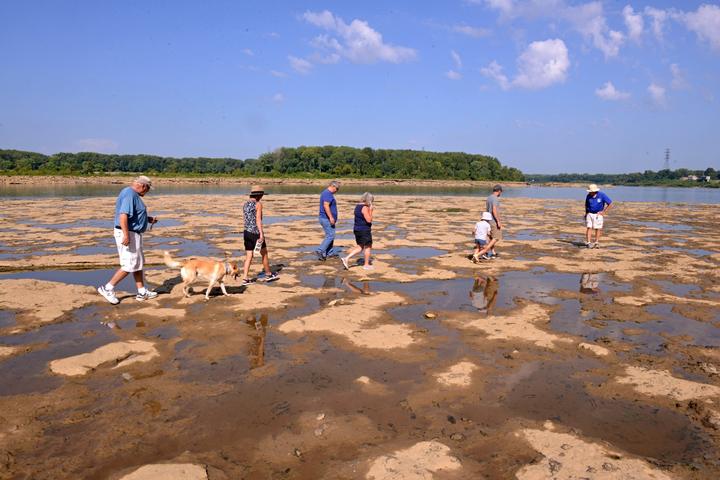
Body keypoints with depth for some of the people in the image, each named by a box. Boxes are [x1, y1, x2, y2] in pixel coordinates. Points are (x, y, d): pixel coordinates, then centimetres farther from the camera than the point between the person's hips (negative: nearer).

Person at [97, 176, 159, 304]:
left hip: (133, 234, 11)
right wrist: (126, 235, -32)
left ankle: (142, 292, 18)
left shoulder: (133, 194, 15)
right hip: (128, 234, -11)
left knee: (138, 263, 13)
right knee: (130, 265, -6)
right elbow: (123, 215, -28)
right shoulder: (130, 194, -18)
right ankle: (107, 288, 3)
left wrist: (148, 219, 19)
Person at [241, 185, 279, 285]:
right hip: (256, 233, -6)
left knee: (249, 256, 8)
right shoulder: (258, 204, -11)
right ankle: (268, 275, 25)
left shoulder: (245, 204, 11)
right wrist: (261, 234, -22)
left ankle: (245, 278, 2)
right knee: (264, 254, 12)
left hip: (247, 232, 7)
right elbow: (258, 220, -19)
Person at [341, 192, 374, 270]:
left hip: (357, 229, 9)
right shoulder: (365, 208, -18)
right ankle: (366, 265, 16)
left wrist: (370, 210, 16)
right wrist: (371, 210, -11)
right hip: (364, 230, -9)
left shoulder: (357, 206, 10)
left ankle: (346, 258, 6)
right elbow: (369, 220, -21)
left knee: (360, 247, 17)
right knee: (368, 247, 8)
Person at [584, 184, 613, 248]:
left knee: (598, 229, 1)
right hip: (589, 214, 2)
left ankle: (596, 242, 10)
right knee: (589, 228, -7)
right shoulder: (588, 196, 0)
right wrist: (586, 213, 11)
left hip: (598, 215, -2)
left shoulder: (602, 195, -11)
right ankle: (588, 243, -9)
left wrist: (604, 212, -8)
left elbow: (610, 204, -6)